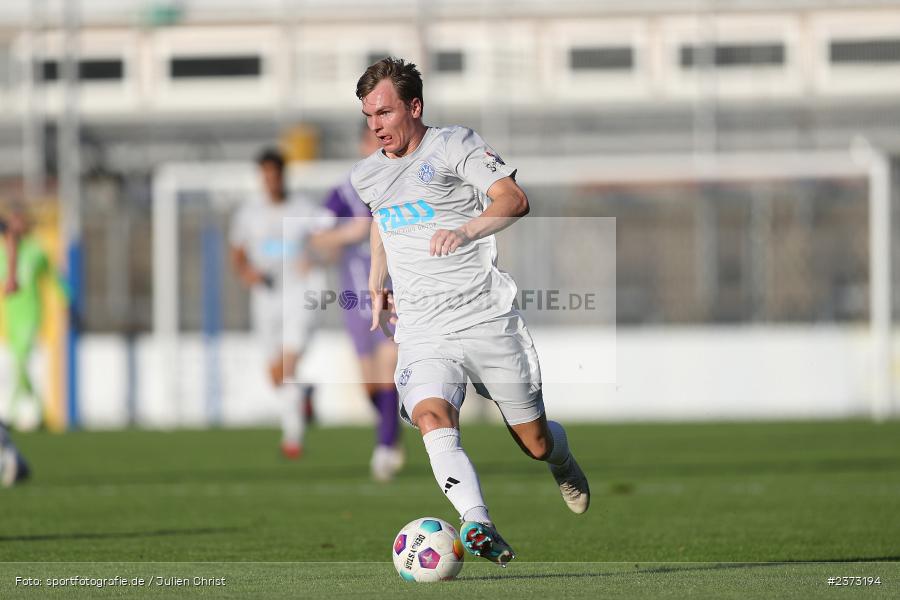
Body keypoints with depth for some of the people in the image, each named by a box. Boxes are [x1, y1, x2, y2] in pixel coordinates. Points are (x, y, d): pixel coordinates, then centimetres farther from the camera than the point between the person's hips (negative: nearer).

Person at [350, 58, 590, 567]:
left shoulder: (455, 145, -2)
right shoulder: (366, 176, 15)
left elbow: (514, 200, -15)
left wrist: (467, 230, -31)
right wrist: (378, 287, 35)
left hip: (487, 318, -3)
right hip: (422, 331, 3)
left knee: (535, 443, 6)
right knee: (431, 416, -29)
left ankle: (563, 460, 46)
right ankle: (480, 530, -45)